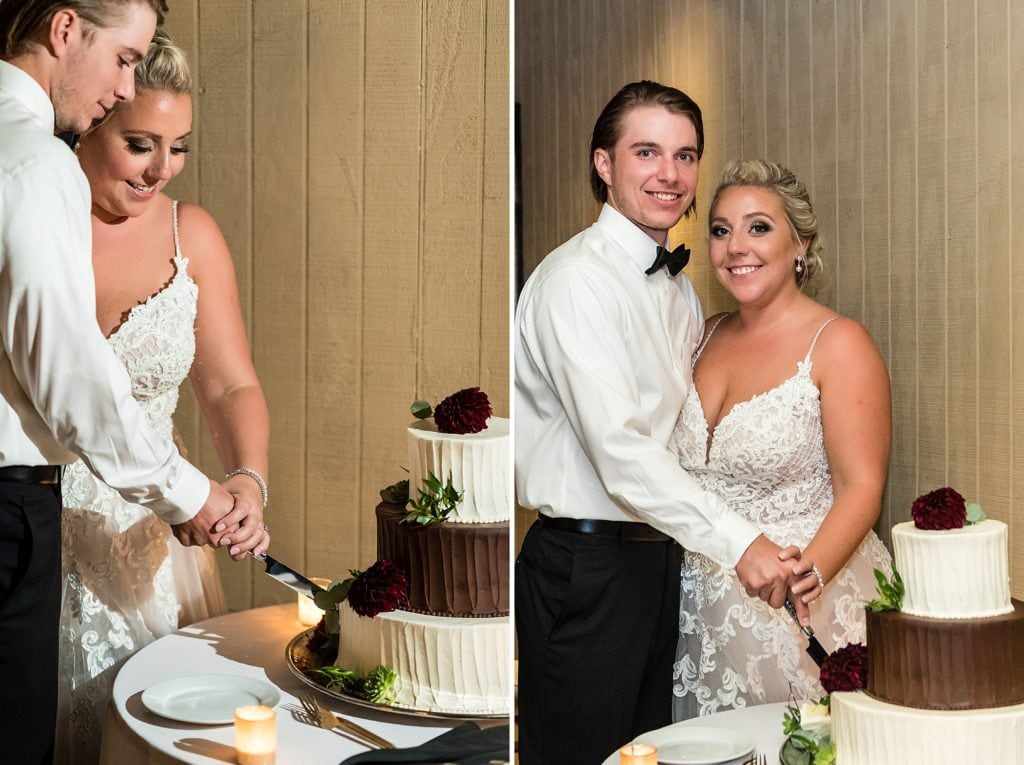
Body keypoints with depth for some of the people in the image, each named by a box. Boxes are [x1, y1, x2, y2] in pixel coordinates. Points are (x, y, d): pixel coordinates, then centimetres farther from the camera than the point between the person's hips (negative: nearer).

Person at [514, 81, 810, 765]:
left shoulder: (680, 289, 13)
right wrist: (738, 541, -27)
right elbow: (618, 447, -24)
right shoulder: (577, 278, -15)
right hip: (586, 564, -8)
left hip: (659, 553, 8)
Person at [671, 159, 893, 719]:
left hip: (799, 608, -5)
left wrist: (810, 569, -32)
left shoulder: (839, 345, -11)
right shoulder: (707, 336, 8)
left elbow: (860, 489, -16)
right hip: (704, 603, 6)